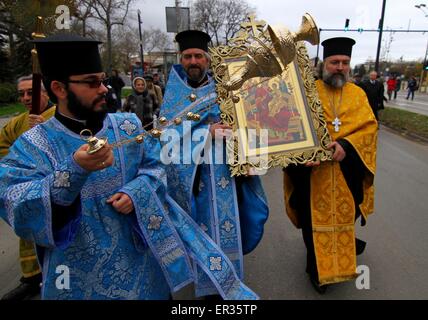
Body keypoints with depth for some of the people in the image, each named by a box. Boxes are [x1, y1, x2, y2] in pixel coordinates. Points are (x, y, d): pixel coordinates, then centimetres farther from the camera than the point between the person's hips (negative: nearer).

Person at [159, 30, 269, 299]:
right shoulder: (175, 95, 3)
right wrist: (207, 132, -21)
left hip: (224, 175, 2)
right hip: (192, 176, -1)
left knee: (226, 227, 9)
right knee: (201, 232, 5)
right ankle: (208, 284, 28)